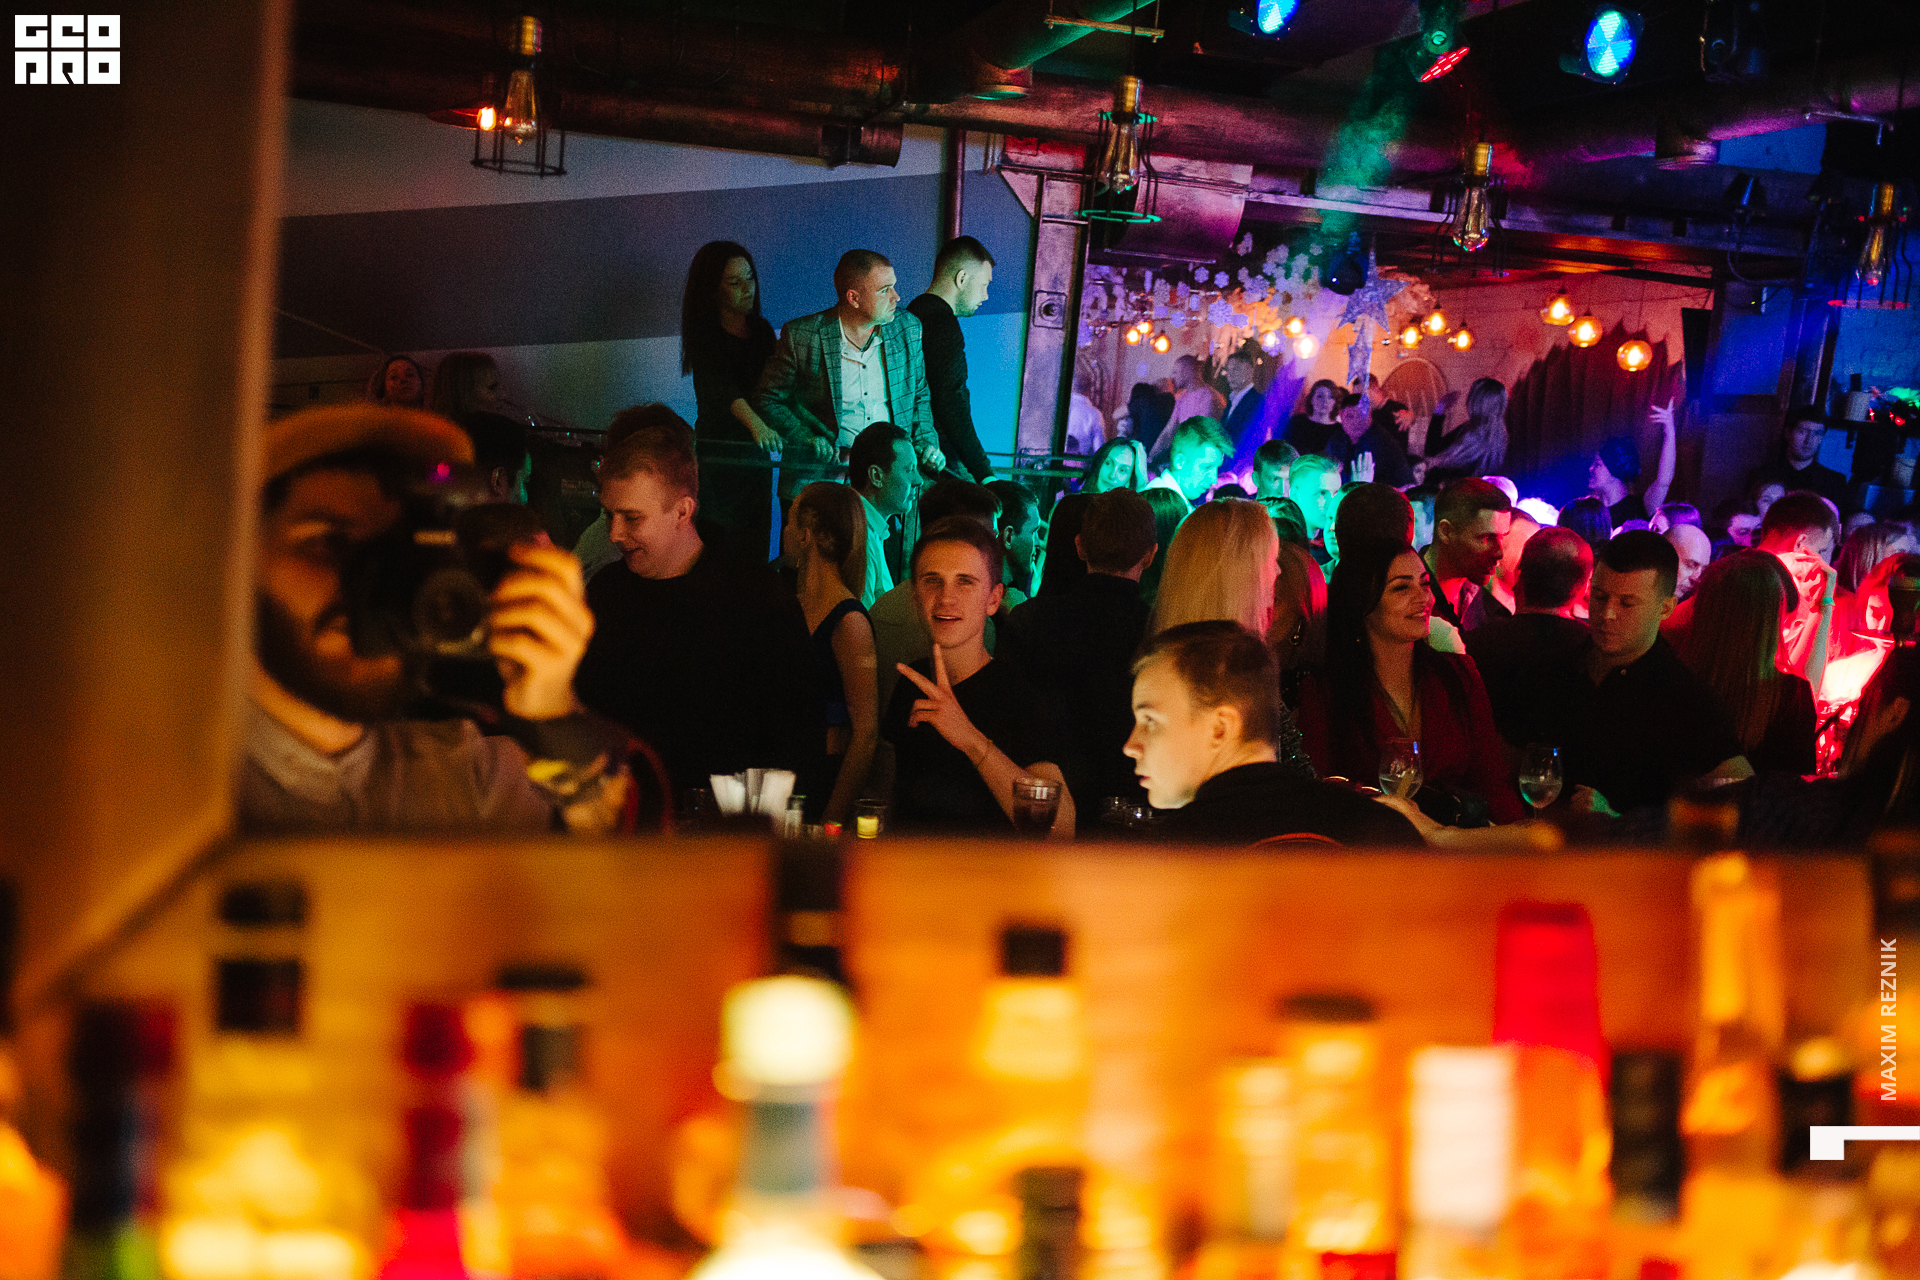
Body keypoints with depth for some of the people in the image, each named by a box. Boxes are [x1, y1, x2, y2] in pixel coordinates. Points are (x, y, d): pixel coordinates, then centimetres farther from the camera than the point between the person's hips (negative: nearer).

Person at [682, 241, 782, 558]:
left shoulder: (761, 329, 10)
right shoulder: (704, 335, -10)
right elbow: (721, 387, -27)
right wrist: (755, 423, -45)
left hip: (755, 452, 6)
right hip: (718, 448, -6)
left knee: (756, 549, 4)